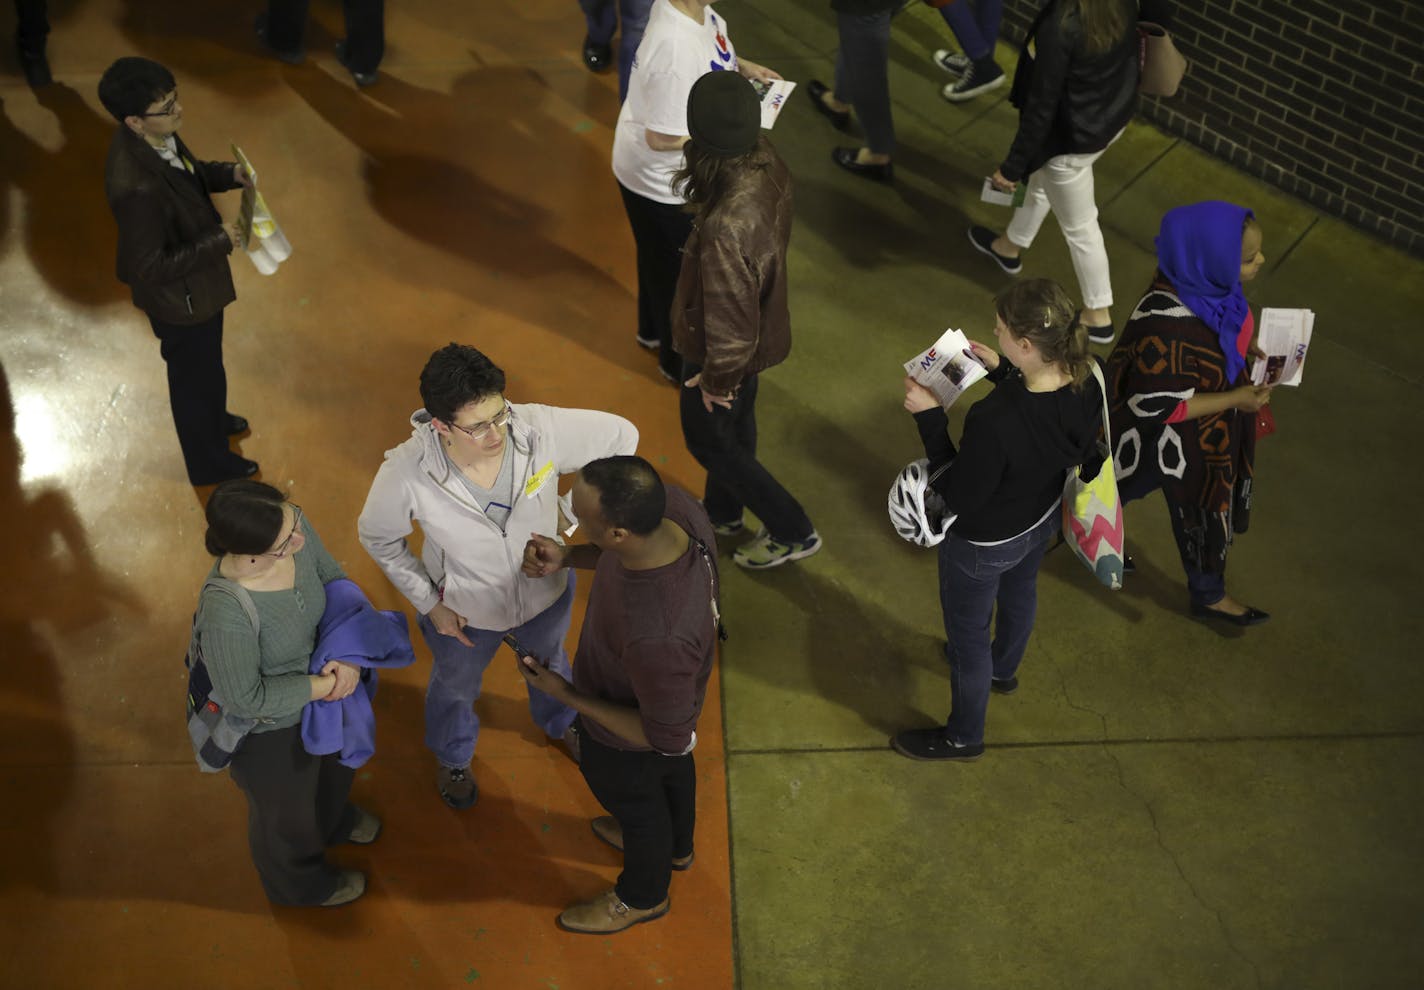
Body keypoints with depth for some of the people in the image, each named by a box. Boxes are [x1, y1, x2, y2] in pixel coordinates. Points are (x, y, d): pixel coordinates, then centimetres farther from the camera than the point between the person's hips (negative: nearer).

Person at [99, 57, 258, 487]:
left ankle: (212, 419, 62)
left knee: (205, 363, 33)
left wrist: (228, 173, -9)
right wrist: (218, 241, -28)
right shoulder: (136, 187, -42)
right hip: (179, 295, -8)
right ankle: (210, 462, 45)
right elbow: (151, 268, -32)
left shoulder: (152, 136, -15)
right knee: (196, 374, 18)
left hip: (194, 280, 8)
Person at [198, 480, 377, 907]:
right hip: (270, 732, -6)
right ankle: (301, 882, 61)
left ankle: (333, 820, 73)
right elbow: (245, 698, -30)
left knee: (336, 764, 38)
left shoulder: (292, 525, -27)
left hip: (322, 690, 6)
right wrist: (324, 685, -21)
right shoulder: (226, 614, -44)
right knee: (287, 813, 28)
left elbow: (334, 580, -8)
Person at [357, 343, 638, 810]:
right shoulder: (406, 473, -38)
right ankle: (452, 757, 68)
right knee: (456, 685, 32)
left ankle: (561, 723, 73)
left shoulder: (539, 429, -37)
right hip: (462, 612, -1)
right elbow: (377, 537, -15)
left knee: (549, 663, 36)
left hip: (546, 593, 2)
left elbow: (622, 435, -20)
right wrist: (428, 601, -12)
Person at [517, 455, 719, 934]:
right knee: (672, 770, 36)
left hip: (628, 738, -6)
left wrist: (565, 694, -26)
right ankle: (675, 846, 71)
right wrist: (566, 557, -21)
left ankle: (642, 897, 61)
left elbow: (666, 737, -30)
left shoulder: (655, 640, -51)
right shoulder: (675, 505, -31)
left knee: (634, 803, 27)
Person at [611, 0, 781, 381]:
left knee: (659, 257, 32)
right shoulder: (676, 52, -40)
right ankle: (680, 361, 40)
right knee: (680, 270, 16)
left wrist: (742, 65, -1)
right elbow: (662, 138, -32)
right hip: (663, 182, -9)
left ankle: (654, 330, 57)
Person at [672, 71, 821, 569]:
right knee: (737, 423, 30)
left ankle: (792, 532, 35)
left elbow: (729, 322, -32)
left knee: (708, 439, 21)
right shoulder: (767, 163, -20)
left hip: (724, 352, -8)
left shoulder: (726, 228, -45)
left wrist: (718, 382, -13)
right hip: (763, 325, 8)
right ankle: (723, 511, 58)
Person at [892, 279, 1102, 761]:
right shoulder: (1086, 384, -23)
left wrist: (930, 418, -27)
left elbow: (959, 498, -29)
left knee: (968, 635, 20)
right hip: (1043, 521, 7)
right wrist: (1001, 371, -5)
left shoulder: (993, 421, -45)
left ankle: (963, 738, 47)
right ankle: (1003, 669, 70)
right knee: (1020, 592, 37)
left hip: (984, 545, -7)